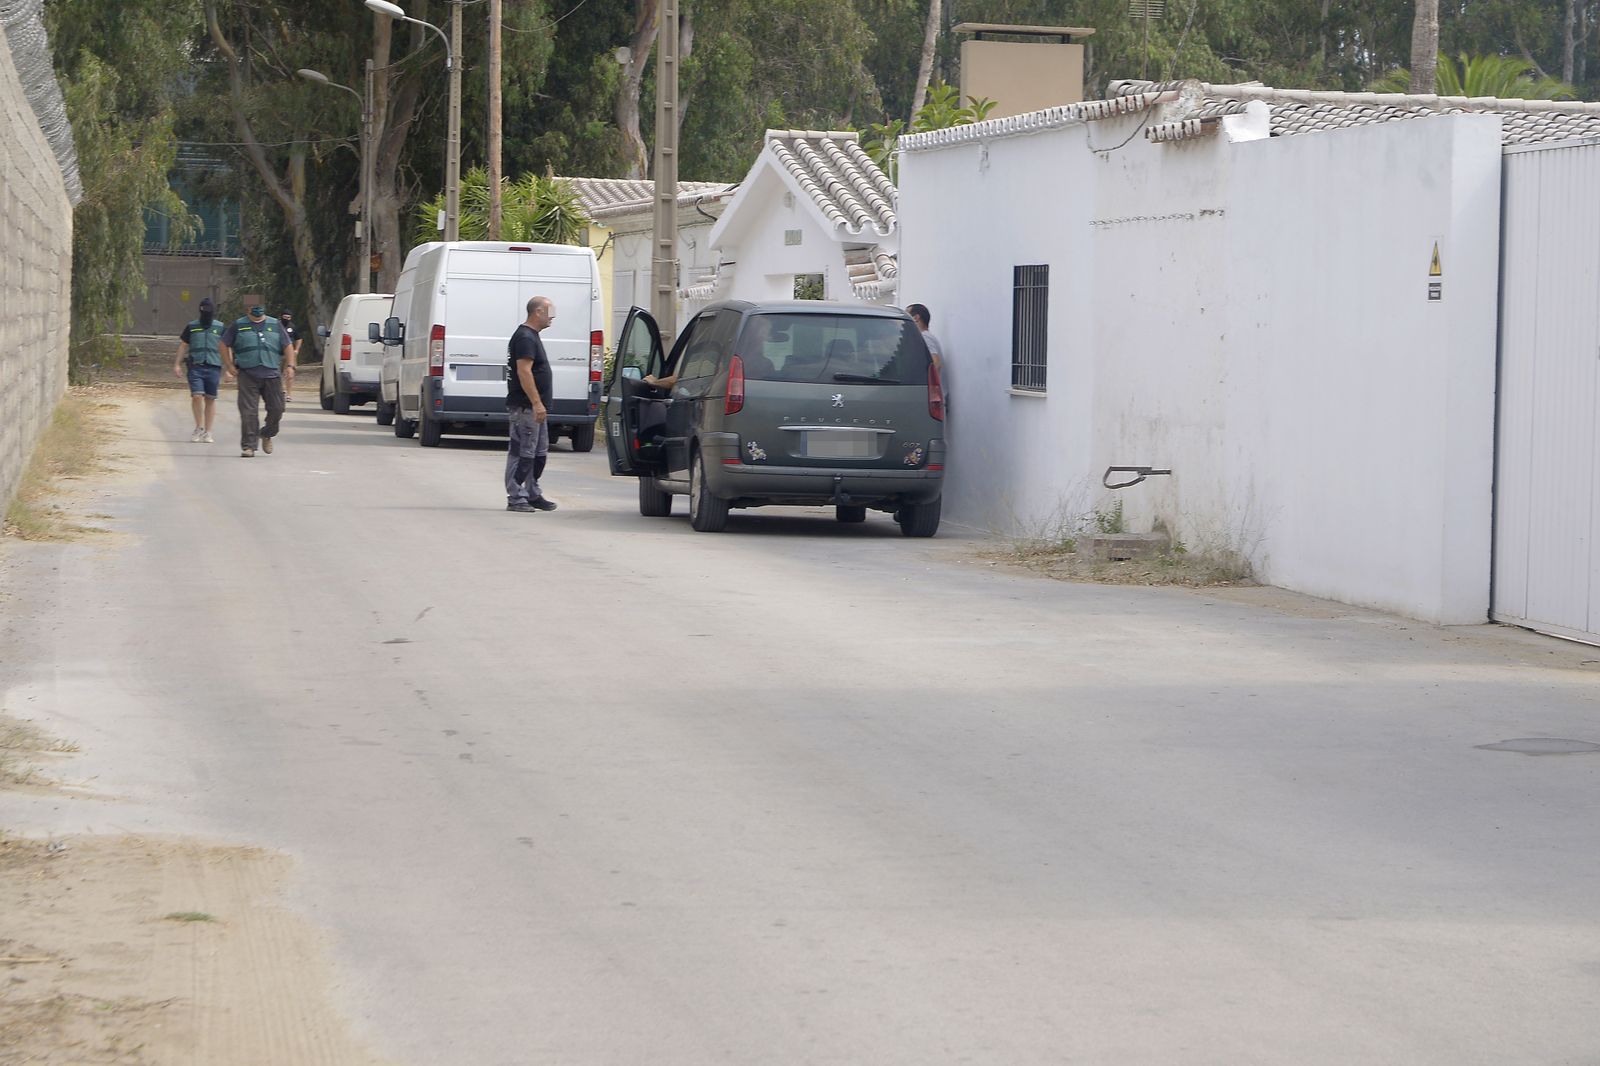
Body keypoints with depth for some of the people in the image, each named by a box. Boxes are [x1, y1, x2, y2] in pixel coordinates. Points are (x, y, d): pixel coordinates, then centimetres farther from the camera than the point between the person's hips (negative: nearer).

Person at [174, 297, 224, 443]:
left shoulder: (220, 328, 8)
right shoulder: (192, 327, 9)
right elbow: (183, 346, 14)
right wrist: (177, 364, 7)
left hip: (213, 367, 0)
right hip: (195, 366, 0)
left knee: (210, 399, 3)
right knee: (197, 396, -12)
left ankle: (207, 432, 12)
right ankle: (199, 428, 3)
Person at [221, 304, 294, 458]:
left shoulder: (275, 325, 14)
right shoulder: (238, 326, 10)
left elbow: (287, 347, 15)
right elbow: (224, 345, 15)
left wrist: (290, 366, 1)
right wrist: (230, 366, 7)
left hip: (272, 375, 2)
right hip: (248, 376, -2)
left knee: (276, 409, 0)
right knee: (248, 412, -8)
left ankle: (266, 435, 27)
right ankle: (248, 446, -4)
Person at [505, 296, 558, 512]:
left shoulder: (531, 336, 18)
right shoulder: (525, 338, -15)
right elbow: (524, 372, -23)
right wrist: (537, 403, -26)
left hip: (533, 408, 11)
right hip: (525, 407, -11)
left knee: (539, 453, 14)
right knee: (522, 453, -7)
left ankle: (533, 495, 21)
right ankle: (516, 497, -5)